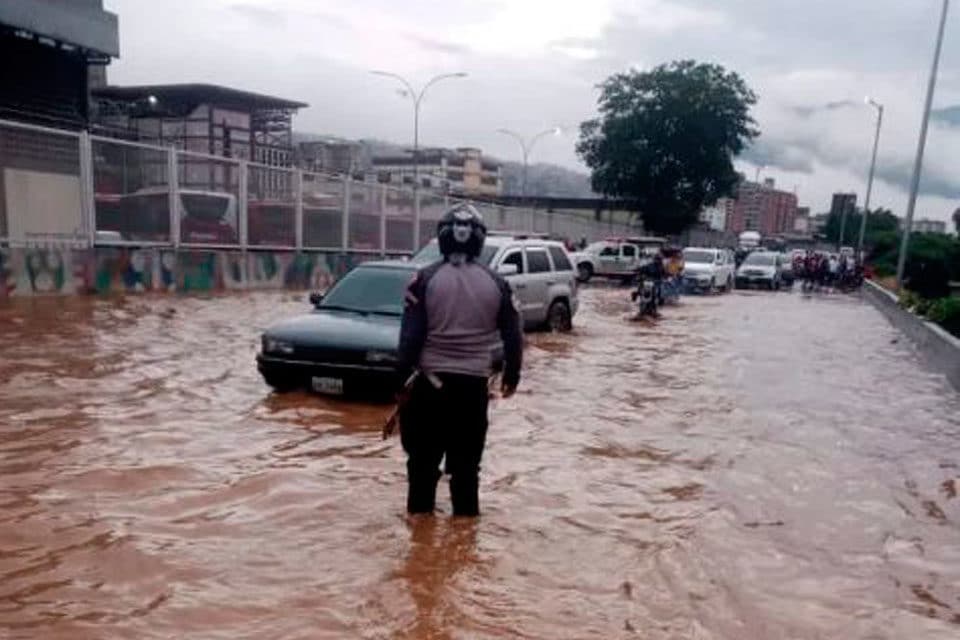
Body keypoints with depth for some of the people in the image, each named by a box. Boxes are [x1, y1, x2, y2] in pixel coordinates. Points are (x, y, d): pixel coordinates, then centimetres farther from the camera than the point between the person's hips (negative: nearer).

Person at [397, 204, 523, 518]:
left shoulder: (426, 278, -6)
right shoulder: (496, 283, 1)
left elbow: (410, 334, -8)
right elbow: (513, 336, 6)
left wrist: (404, 373, 1)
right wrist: (511, 375, 20)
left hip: (431, 380, -1)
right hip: (474, 383, 2)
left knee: (423, 458, 12)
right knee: (467, 461, 12)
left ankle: (419, 515, 20)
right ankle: (465, 517, 20)